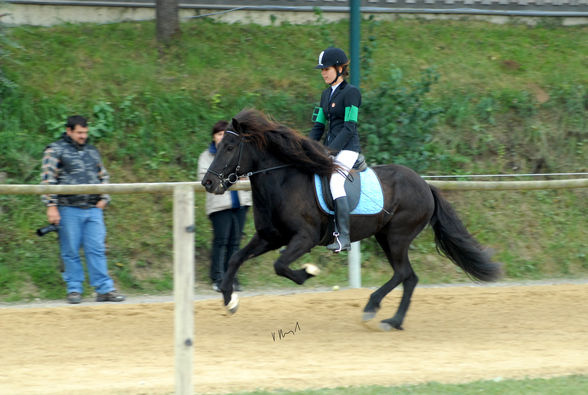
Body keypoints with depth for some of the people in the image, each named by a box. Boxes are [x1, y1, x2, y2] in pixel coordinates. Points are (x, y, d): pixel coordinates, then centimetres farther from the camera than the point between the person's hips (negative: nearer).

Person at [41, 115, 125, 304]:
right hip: (68, 210, -4)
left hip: (93, 210, 4)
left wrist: (104, 198, 13)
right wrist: (51, 206, -11)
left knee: (96, 249, -1)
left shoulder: (92, 151, 18)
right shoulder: (55, 150, 2)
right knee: (71, 251, -1)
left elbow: (103, 176, 27)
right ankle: (74, 289, 7)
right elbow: (47, 179, -4)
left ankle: (104, 289, -2)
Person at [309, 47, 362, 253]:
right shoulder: (326, 94, 17)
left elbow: (349, 127, -14)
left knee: (335, 180, -27)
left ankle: (344, 236, -32)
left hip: (347, 148, -9)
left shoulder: (350, 92, -8)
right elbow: (319, 126, 18)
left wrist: (331, 150, -19)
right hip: (330, 149, 9)